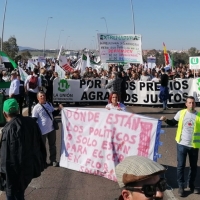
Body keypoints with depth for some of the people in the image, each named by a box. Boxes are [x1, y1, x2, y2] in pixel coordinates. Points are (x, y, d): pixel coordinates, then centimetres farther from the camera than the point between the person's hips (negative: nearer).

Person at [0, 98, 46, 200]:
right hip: (31, 167, 7)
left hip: (15, 172, -7)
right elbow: (40, 145, 9)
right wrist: (41, 164, 19)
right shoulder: (31, 122, 0)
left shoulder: (9, 129, -23)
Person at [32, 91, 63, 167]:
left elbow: (53, 113, 15)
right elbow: (34, 120, -14)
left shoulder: (49, 104, 4)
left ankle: (53, 160, 29)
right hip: (42, 131, -6)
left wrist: (59, 109, -4)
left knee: (52, 145, 15)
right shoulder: (36, 108, -13)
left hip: (51, 128, 6)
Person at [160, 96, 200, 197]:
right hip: (182, 144, 0)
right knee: (181, 166, 5)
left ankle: (191, 185, 33)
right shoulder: (181, 113, -2)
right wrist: (166, 120, -7)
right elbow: (173, 123, 11)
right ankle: (181, 186, 19)